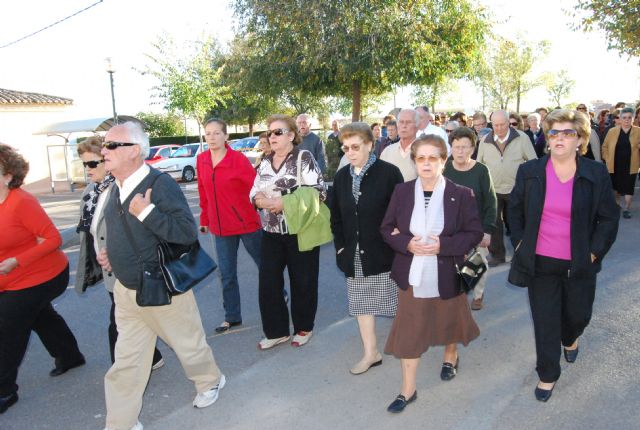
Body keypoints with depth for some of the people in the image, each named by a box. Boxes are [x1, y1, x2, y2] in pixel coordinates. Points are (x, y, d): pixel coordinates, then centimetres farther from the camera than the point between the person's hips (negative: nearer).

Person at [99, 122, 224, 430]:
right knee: (126, 362, 12)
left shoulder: (160, 184, -20)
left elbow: (187, 233, -27)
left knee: (189, 343, 16)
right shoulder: (117, 188, 5)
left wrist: (147, 212, -31)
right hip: (125, 289, 7)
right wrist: (110, 253, 7)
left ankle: (210, 381, 45)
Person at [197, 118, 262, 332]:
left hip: (247, 223, -4)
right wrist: (204, 220, 12)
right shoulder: (201, 160, 2)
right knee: (227, 275, 12)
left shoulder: (238, 159, -13)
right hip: (220, 228, 4)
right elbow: (203, 193, 9)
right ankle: (232, 317, 28)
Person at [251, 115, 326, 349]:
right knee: (268, 282, 5)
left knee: (302, 281, 7)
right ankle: (276, 331, 21)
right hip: (271, 232, 5)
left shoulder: (304, 157, -7)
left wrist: (285, 203, -19)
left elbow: (318, 191, -15)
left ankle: (303, 328, 27)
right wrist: (263, 201, -12)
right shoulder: (265, 162, 10)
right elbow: (254, 192, 12)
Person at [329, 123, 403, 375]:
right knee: (361, 302, 10)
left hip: (383, 251, -5)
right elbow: (336, 215, 11)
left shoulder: (389, 173, -10)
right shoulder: (342, 177, 6)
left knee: (393, 299, 8)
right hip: (355, 254, 5)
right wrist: (341, 246, 5)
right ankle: (371, 353, 23)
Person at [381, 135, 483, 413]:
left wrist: (442, 245, -21)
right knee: (408, 330, 5)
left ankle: (451, 356, 55)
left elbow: (475, 233, -8)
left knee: (449, 320, 22)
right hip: (411, 274, 1)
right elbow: (386, 228, 1)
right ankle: (408, 389, 19)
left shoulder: (461, 194, -9)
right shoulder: (402, 192, -3)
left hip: (446, 275, -1)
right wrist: (407, 243, -18)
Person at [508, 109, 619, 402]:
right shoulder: (529, 171, -4)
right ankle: (547, 375, 26)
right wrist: (520, 243, 0)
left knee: (578, 314, 18)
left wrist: (595, 251, -6)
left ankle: (570, 339, 54)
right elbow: (515, 209, 7)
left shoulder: (596, 174, -6)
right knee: (545, 321, 7)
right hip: (541, 262, 0)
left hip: (579, 265, 0)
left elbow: (609, 217, 0)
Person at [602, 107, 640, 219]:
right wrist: (607, 159, 0)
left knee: (628, 187, 4)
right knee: (614, 186, 14)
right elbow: (605, 146, 8)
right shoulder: (612, 131, 1)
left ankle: (627, 209, 17)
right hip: (614, 165, 1)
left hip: (630, 166, -1)